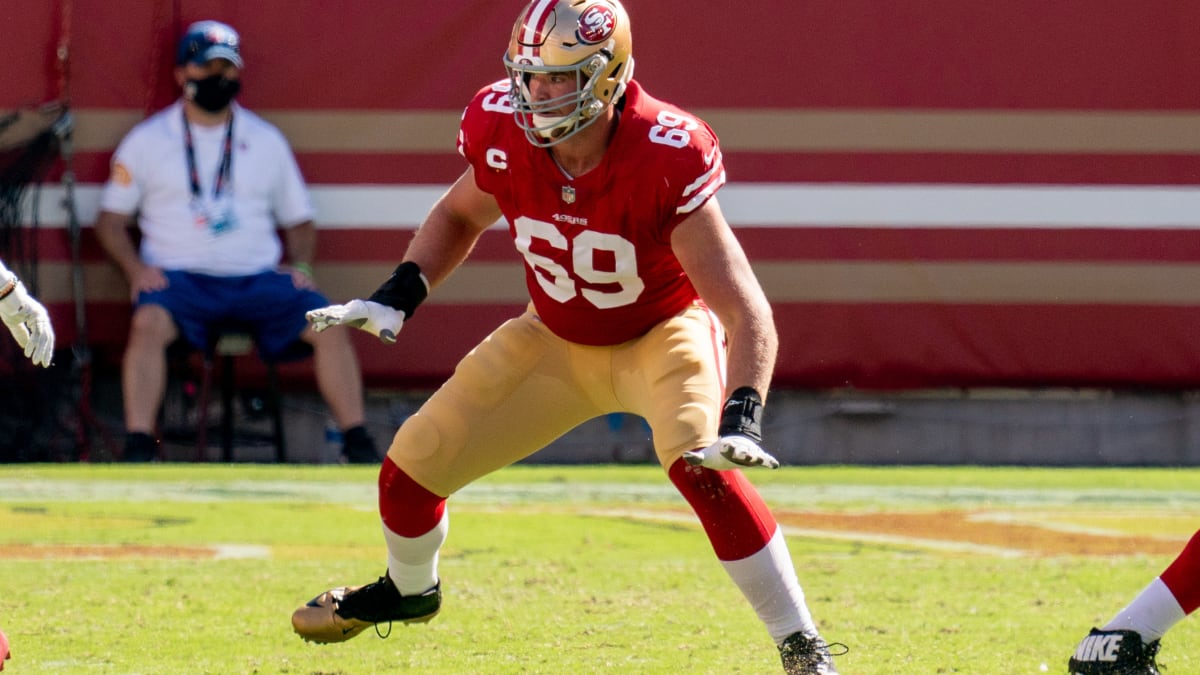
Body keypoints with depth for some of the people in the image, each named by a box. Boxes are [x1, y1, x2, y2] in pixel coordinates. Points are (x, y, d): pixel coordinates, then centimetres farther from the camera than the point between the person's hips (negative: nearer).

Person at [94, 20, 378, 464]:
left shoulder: (266, 140, 16)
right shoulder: (148, 140, 9)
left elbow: (298, 220, 21)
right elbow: (110, 219, 11)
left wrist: (301, 265, 0)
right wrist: (135, 267, -7)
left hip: (259, 278, 2)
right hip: (180, 277, -2)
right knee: (149, 322, -35)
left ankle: (358, 444, -18)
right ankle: (138, 449, -37)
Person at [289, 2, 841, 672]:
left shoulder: (666, 160, -34)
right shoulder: (505, 133, -20)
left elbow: (745, 309, -35)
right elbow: (460, 216, 5)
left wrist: (742, 417, -49)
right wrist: (399, 294, -10)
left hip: (661, 335, -5)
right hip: (555, 340, 5)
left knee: (702, 466, -34)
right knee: (410, 468, 3)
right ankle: (410, 590, 39)